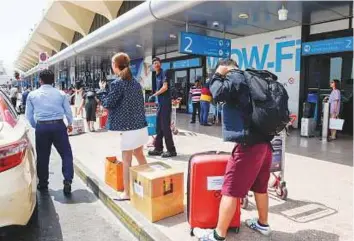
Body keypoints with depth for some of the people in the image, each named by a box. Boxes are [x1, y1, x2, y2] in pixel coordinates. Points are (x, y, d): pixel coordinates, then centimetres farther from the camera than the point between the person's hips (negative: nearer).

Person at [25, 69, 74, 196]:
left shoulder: (32, 95, 4)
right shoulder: (61, 94, 1)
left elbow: (29, 115, 9)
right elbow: (68, 111, 7)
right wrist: (70, 124, 25)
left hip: (41, 126, 2)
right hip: (58, 125, -1)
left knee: (42, 156, 13)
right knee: (66, 154, 4)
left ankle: (43, 184, 25)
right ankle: (67, 181, -6)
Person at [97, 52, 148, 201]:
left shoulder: (117, 83, -12)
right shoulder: (135, 82, 11)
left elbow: (108, 104, -8)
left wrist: (102, 90, 8)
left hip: (128, 127, -8)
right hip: (141, 125, 8)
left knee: (127, 160, 2)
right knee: (139, 154, 21)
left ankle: (127, 192, 11)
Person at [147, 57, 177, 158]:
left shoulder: (163, 73, -8)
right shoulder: (157, 76, 18)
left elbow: (165, 87, -20)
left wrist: (154, 95, -13)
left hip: (166, 103, -9)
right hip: (160, 103, 9)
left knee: (165, 127, -8)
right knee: (159, 127, 11)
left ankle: (171, 150, 0)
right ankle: (158, 148, 20)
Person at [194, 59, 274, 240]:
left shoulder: (234, 77, -5)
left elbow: (218, 93, -19)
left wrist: (217, 75, -2)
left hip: (249, 144, -9)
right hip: (265, 142, 9)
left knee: (230, 190, -3)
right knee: (260, 187, 22)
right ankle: (263, 224, 38)